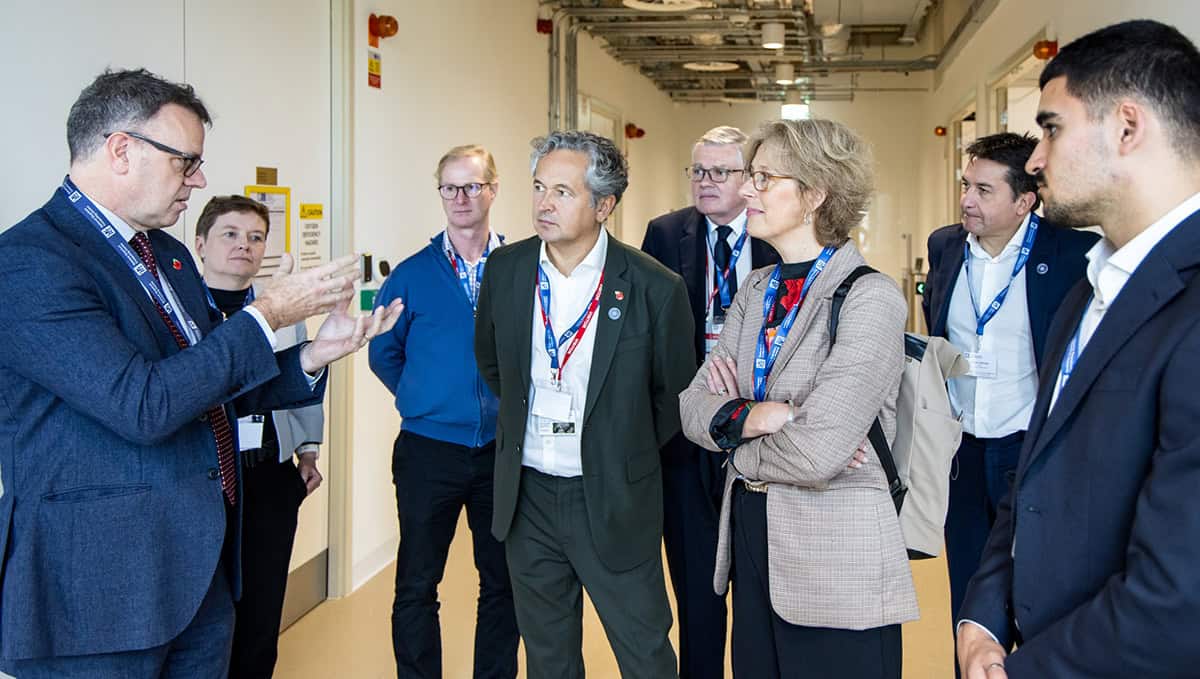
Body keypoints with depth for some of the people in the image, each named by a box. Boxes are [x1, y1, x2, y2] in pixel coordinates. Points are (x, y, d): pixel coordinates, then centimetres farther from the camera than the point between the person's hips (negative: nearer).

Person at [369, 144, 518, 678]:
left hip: (502, 450, 1)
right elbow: (383, 352, 11)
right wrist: (424, 398, 7)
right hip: (429, 451, 0)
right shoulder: (411, 274, 0)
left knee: (502, 583, 12)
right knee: (416, 587, 5)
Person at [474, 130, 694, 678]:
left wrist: (627, 457, 6)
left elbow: (673, 395, -1)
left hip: (615, 504, -3)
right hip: (527, 496, 4)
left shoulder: (655, 288, -15)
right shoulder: (505, 269, -3)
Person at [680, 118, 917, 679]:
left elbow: (816, 452, -25)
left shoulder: (870, 298, -16)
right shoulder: (757, 290, 7)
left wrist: (730, 429, -7)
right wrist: (751, 417, -18)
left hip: (837, 567, -7)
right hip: (750, 539, 7)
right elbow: (693, 405, 3)